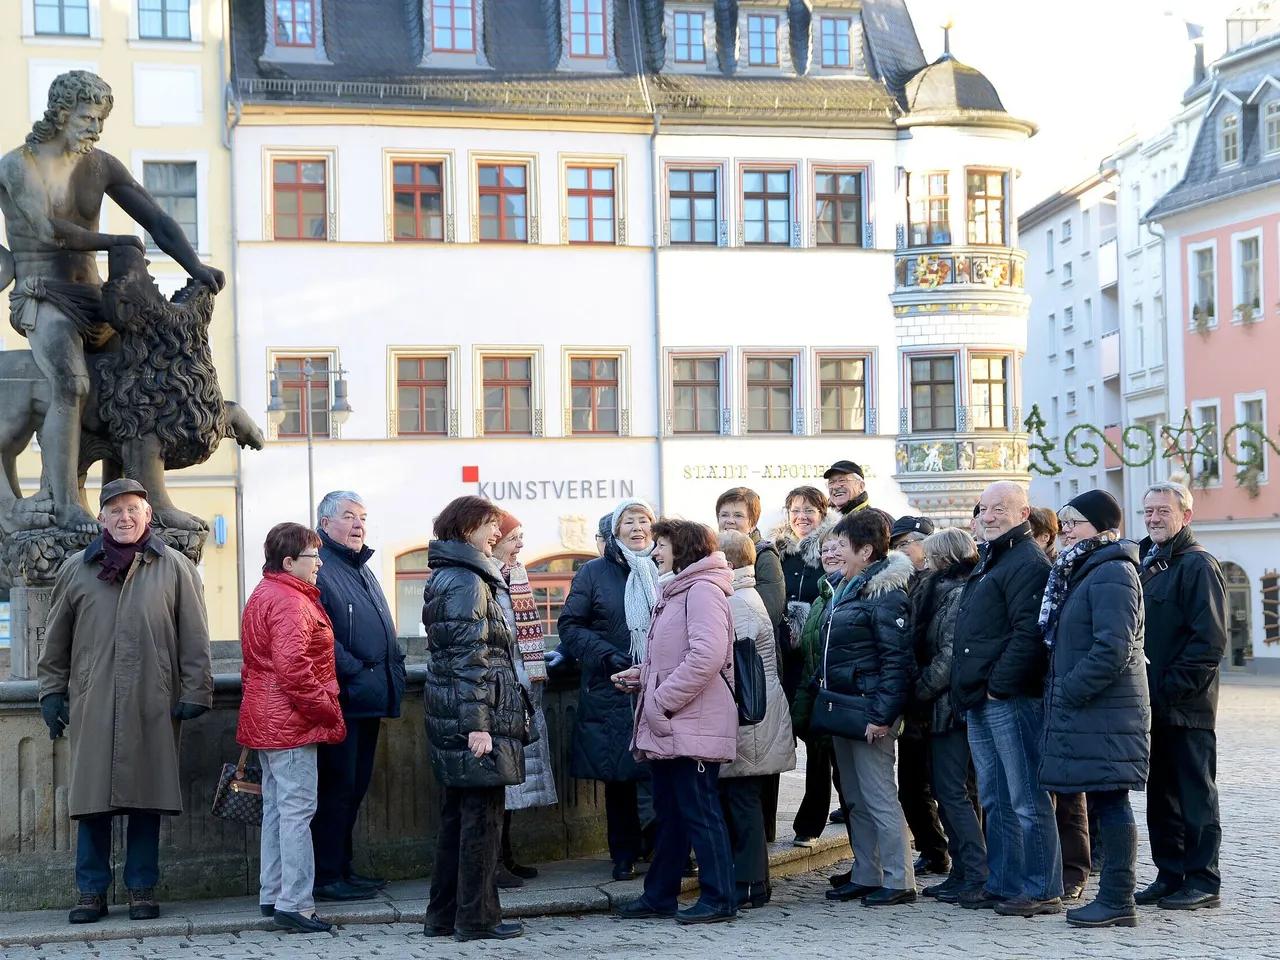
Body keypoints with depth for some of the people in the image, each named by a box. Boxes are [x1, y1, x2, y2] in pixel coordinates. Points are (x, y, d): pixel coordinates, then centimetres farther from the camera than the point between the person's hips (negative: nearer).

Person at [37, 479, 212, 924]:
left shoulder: (175, 568, 5)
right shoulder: (76, 570, 10)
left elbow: (195, 638, 4)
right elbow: (56, 640, 16)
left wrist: (195, 692, 0)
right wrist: (52, 692, 12)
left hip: (153, 704, -1)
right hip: (91, 704, 1)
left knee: (146, 796, 4)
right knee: (91, 800, 1)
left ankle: (142, 888, 14)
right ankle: (91, 891, 10)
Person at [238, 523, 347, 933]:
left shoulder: (261, 596, 17)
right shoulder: (290, 602, -17)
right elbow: (292, 665, -26)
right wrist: (324, 707, -16)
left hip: (264, 721, 11)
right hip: (292, 722, -11)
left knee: (276, 807, 15)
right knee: (297, 810, -8)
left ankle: (272, 895, 21)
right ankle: (294, 904, -8)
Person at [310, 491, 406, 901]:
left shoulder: (363, 571, 21)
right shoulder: (319, 571, -9)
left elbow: (385, 631, 28)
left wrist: (394, 672, 14)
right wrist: (355, 672, -18)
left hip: (369, 699, 9)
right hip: (342, 697, -9)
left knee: (355, 786, 13)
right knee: (337, 787, -7)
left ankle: (342, 868, 21)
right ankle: (327, 877, -2)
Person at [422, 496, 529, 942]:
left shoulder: (446, 577, 17)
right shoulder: (468, 582, -13)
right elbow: (469, 658, -19)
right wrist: (478, 724, -22)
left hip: (450, 719, 10)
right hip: (472, 718, -10)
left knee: (457, 816, 14)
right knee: (482, 817, -3)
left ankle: (443, 916, 20)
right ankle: (476, 918, 2)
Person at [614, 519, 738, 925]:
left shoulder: (702, 590, -13)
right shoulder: (676, 592, 20)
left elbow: (706, 657, -25)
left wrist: (662, 700, -21)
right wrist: (643, 675, 12)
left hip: (693, 725, -10)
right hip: (669, 727, 10)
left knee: (699, 811, -4)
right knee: (669, 811, 15)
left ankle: (718, 899, 3)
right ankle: (659, 895, 23)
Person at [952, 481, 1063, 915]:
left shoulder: (1028, 562, -12)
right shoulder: (988, 561, 20)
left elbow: (1029, 632, -21)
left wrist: (999, 684, -20)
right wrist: (966, 688, 18)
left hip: (1011, 699, -10)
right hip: (979, 701, 10)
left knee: (1026, 798, -6)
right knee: (996, 801, 14)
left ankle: (1042, 890, -1)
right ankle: (1001, 883, 21)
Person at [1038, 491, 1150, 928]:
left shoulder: (1112, 574, -13)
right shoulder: (1083, 571, 18)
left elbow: (1113, 649, -22)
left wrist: (1069, 692, -16)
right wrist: (1062, 692, 15)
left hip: (1105, 712, -10)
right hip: (1087, 710, 10)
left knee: (1110, 801, -6)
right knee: (1103, 803, 10)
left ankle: (1118, 901, -3)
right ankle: (1112, 896, 14)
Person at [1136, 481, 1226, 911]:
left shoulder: (1197, 564, -9)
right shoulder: (1146, 563, 16)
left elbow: (1210, 640, -16)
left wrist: (1173, 686, -18)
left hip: (1186, 706, -8)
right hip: (1153, 706, 8)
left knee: (1195, 793, -1)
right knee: (1161, 795, 12)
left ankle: (1203, 882, 5)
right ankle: (1170, 877, 20)